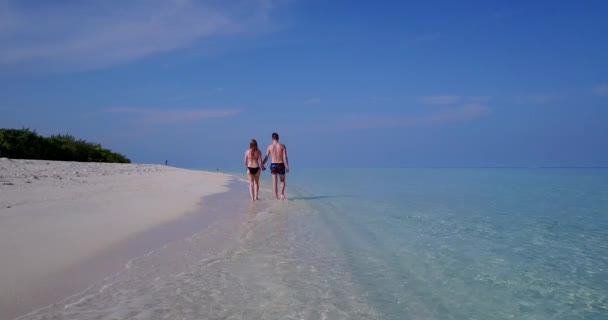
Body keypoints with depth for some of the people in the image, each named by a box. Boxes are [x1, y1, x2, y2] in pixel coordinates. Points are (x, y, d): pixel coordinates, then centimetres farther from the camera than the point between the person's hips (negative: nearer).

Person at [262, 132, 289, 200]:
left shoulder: (270, 146, -1)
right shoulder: (282, 146, -4)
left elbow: (266, 157, 2)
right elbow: (285, 157, -9)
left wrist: (262, 164, 15)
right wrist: (287, 167, -6)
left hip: (273, 165, 1)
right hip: (281, 165, -1)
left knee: (274, 181, 8)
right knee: (282, 181, 14)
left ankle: (276, 197, 9)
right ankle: (282, 194, -4)